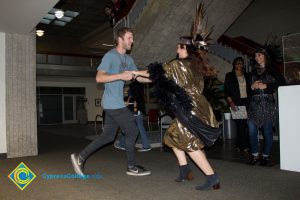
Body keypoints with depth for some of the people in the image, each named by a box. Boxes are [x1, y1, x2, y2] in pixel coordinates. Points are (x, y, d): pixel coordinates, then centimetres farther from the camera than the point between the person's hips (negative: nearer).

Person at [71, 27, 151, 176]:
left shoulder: (128, 59, 16)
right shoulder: (110, 56, -10)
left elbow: (139, 78, 17)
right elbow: (99, 78, -19)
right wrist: (121, 76, -24)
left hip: (115, 104, 9)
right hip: (114, 104, -9)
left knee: (108, 135, 10)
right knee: (132, 131, -1)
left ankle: (80, 157, 18)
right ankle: (131, 167, 14)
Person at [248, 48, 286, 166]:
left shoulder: (271, 69, 6)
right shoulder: (254, 71, 18)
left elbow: (282, 82, -5)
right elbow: (249, 86, 20)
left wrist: (266, 86, -10)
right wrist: (253, 86, -2)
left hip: (268, 102, -4)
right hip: (254, 103, 4)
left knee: (268, 130, -1)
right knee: (252, 130, -2)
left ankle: (266, 156, 12)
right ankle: (254, 155, 11)